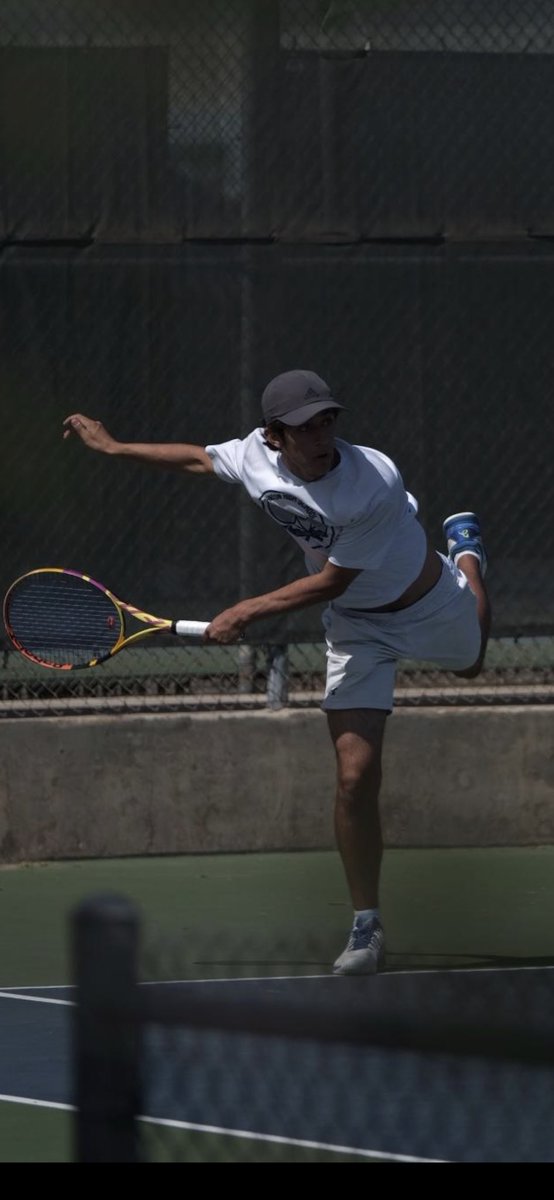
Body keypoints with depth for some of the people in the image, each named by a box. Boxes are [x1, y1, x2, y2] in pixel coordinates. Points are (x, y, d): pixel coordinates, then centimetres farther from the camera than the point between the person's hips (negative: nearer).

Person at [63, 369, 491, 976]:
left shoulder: (374, 483, -39)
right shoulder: (257, 457, -23)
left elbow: (331, 581, -30)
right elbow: (200, 457, 1)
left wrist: (247, 613, -29)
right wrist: (113, 447, 9)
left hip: (431, 603, -2)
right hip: (356, 626, 2)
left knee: (472, 661, 36)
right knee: (355, 775, -12)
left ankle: (464, 549, 68)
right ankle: (366, 927, 1)